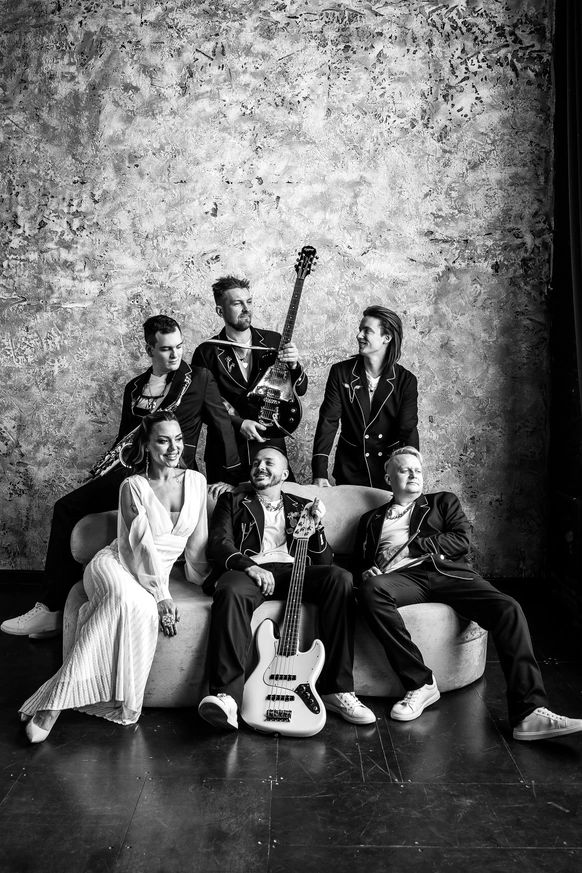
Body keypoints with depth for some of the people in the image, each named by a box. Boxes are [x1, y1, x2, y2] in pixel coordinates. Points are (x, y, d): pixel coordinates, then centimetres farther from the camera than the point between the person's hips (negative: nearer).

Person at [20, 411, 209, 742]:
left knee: (143, 611, -33)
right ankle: (55, 702, -35)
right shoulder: (134, 486, -7)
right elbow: (142, 544, -14)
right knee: (134, 602, -38)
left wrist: (202, 580, 10)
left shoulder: (196, 481, 4)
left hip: (158, 575, 4)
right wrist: (162, 595, -20)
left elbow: (197, 540, 10)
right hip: (115, 564, -4)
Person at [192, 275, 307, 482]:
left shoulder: (273, 341, 2)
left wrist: (294, 366, -17)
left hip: (272, 447, 1)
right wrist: (238, 423, -14)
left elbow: (300, 390, 3)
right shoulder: (207, 352, -3)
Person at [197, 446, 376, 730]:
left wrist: (316, 525, -2)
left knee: (339, 578, -28)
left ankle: (336, 689, -24)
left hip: (293, 572, 2)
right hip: (247, 570, -2)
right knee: (231, 591, -38)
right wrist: (248, 565, -16)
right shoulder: (232, 501, 23)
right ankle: (226, 697, -43)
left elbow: (324, 562, 18)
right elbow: (218, 542, 4)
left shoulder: (301, 507, 27)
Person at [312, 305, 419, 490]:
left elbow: (408, 431, -12)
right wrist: (320, 473, -21)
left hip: (389, 474, 0)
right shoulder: (340, 372, -7)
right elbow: (328, 421, -11)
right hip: (349, 471, 0)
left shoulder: (405, 380, -8)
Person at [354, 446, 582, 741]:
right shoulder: (371, 520, 28)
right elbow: (357, 561, 20)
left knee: (507, 609, -26)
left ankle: (529, 713, -31)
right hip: (405, 578, 0)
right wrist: (366, 573, -5)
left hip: (448, 571, 1)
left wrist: (411, 547, -2)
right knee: (370, 591, -35)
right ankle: (420, 683, -27)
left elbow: (461, 540, 8)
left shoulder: (443, 501, 25)